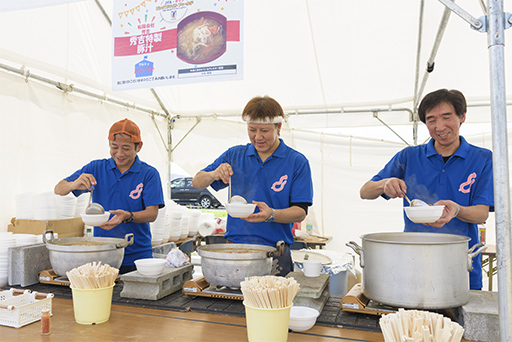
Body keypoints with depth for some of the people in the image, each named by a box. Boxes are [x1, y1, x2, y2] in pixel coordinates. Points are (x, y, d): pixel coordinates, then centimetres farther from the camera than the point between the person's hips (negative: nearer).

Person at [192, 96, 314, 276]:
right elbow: (197, 182, 11)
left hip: (274, 252, -2)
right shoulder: (234, 155, 8)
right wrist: (213, 174, -12)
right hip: (234, 245, 2)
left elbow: (300, 212, -5)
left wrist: (271, 215, -24)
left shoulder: (296, 162, -1)